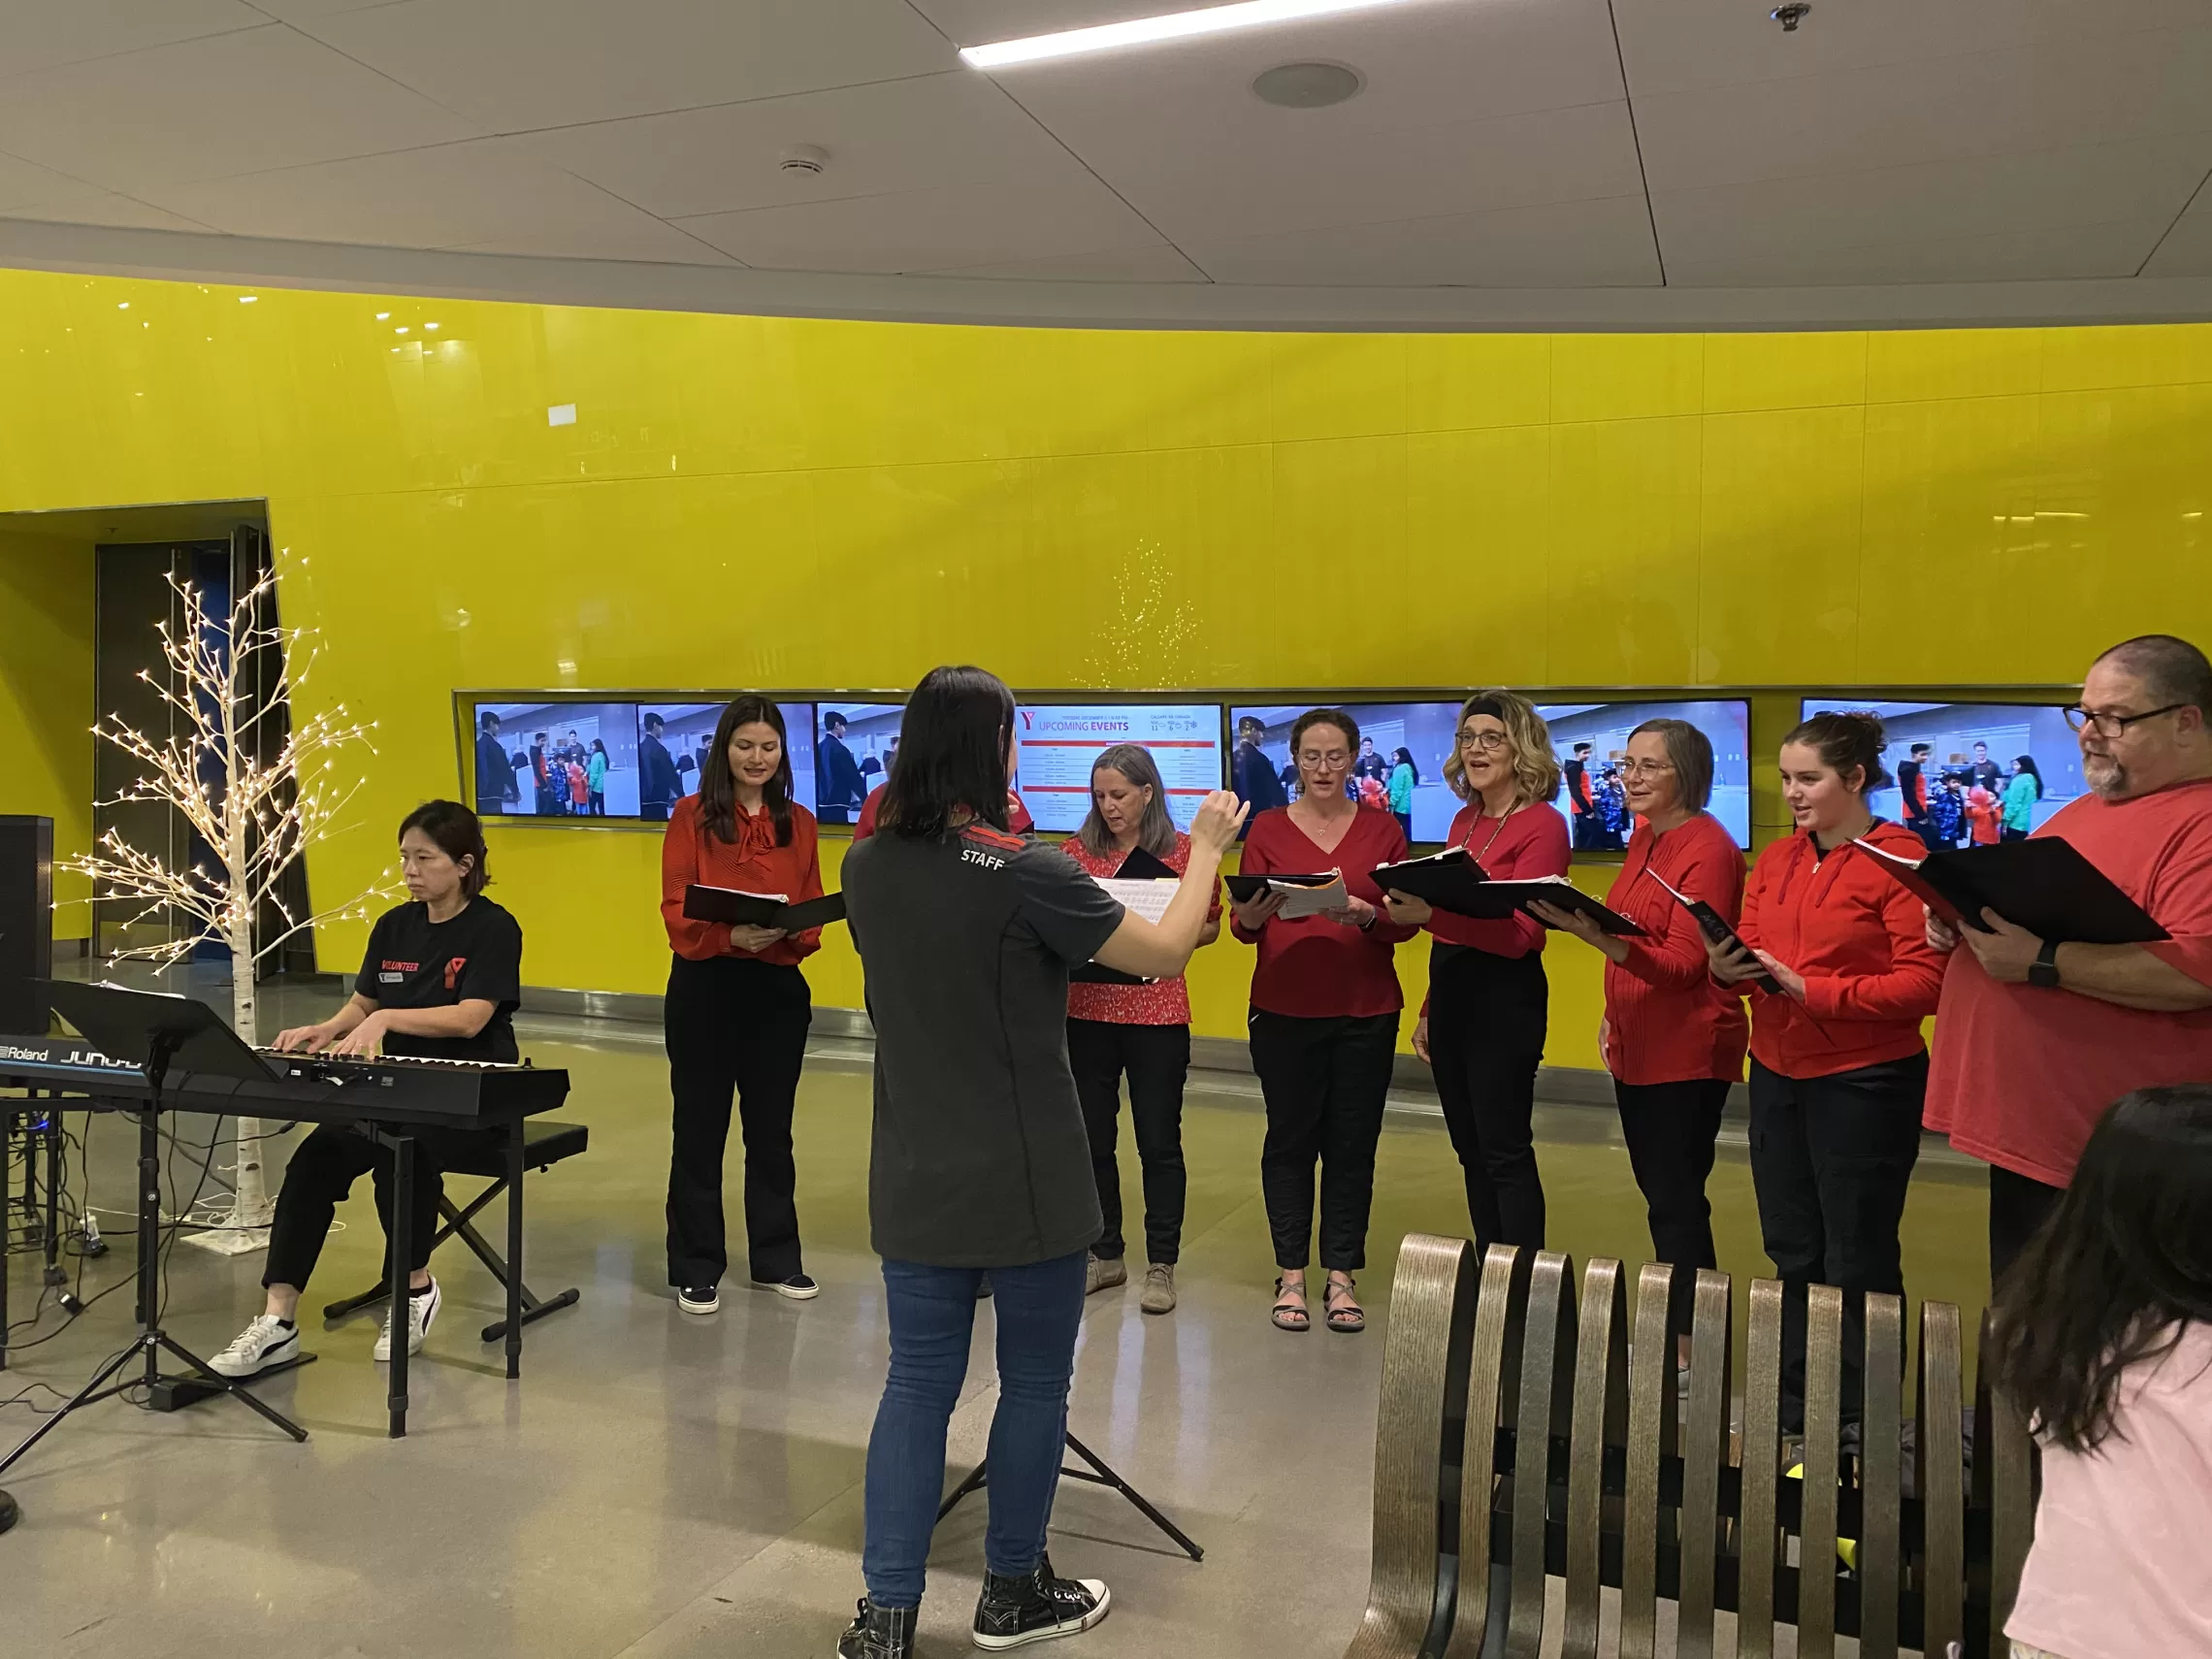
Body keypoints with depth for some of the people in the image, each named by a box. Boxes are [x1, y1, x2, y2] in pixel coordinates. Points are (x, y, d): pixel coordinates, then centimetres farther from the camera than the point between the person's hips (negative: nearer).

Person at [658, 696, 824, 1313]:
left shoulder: (799, 823, 8)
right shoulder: (692, 816, -2)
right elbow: (676, 911, -8)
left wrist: (787, 933, -16)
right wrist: (731, 935, -25)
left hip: (778, 988, 3)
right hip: (704, 987, -3)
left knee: (772, 1128, 13)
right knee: (699, 1130, 5)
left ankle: (776, 1259, 26)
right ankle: (696, 1269, 18)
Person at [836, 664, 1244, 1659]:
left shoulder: (868, 868, -1)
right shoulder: (1025, 875, -20)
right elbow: (1165, 956, -12)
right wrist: (1207, 846, 1)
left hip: (916, 1181, 5)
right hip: (1026, 1183, -5)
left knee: (917, 1383, 13)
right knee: (1034, 1384, 13)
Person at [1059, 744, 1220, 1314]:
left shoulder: (1182, 851, -1)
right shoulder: (1077, 849, 5)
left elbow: (1209, 926, 3)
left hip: (1158, 1015, -2)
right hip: (1088, 1011, 3)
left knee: (1159, 1141, 5)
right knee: (1092, 1138, 10)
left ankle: (1162, 1266, 18)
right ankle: (1105, 1255, 27)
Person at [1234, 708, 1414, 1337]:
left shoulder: (1381, 828, 7)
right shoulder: (1267, 828, 5)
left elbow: (1407, 921, 2)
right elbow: (1239, 924, 2)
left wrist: (1368, 916, -17)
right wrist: (1255, 913, -20)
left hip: (1366, 1010, 1)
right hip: (1284, 1008, -1)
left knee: (1353, 1141, 3)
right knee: (1290, 1137, 1)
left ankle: (1341, 1275, 14)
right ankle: (1291, 1275, 12)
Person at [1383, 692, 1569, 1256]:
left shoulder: (1541, 824, -11)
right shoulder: (1465, 820, 12)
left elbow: (1521, 934, -20)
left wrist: (1431, 913, -33)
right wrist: (1429, 1011, 18)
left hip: (1503, 999, -8)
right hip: (1451, 995, 8)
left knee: (1505, 1153, -1)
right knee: (1471, 1149, 15)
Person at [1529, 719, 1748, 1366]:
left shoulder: (1708, 848, -15)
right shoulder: (1644, 836, 10)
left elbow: (1685, 965, -21)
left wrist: (1593, 935, -33)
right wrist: (1613, 1011, 14)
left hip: (1687, 1052, -9)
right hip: (1636, 1046, 9)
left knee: (1675, 1202, -3)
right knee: (1663, 1192, 15)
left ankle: (1685, 1347, 8)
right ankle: (1694, 1325, 27)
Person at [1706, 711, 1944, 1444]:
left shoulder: (1899, 859, -11)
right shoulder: (1775, 861, 9)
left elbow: (1926, 982, -17)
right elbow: (1748, 954, 11)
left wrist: (1814, 990, -21)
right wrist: (1729, 966, -12)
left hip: (1864, 1083, -7)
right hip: (1777, 1076, 7)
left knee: (1857, 1264, 3)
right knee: (1792, 1254, 15)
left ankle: (1860, 1430, 16)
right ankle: (1794, 1416, 28)